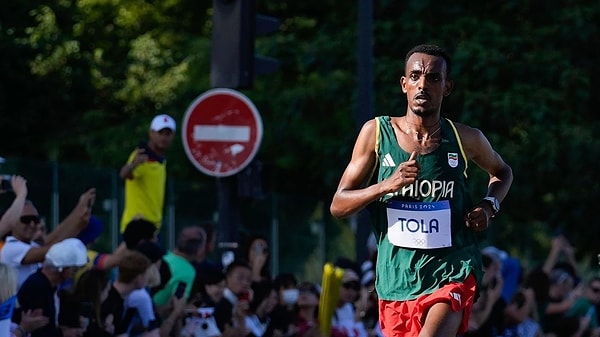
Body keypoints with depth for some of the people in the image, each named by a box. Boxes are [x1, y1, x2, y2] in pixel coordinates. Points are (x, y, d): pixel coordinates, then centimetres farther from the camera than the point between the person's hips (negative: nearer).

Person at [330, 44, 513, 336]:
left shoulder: (465, 139, 0)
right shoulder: (376, 132, -1)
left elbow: (502, 172, 23)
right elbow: (338, 206, -1)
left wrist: (489, 206, 2)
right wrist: (385, 186, -19)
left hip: (452, 276, -2)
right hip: (396, 278, 2)